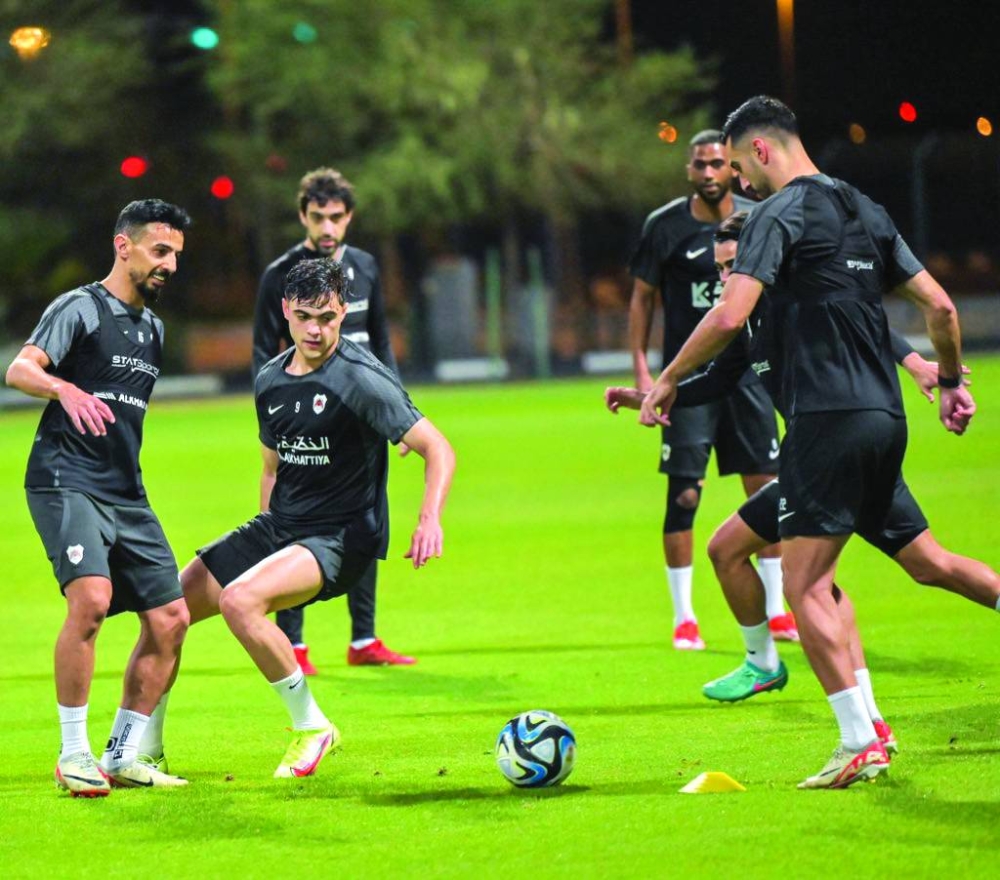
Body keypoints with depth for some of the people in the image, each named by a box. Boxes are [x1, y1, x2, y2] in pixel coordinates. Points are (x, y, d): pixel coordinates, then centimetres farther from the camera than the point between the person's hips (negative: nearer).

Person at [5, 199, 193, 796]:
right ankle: (73, 755, -15)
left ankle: (123, 757, 10)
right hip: (65, 481, -8)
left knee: (170, 619, 0)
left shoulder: (152, 327, 19)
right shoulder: (80, 308, -4)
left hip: (126, 494, 8)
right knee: (92, 598, -26)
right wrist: (65, 389, -36)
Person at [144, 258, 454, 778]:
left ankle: (311, 726, -13)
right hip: (278, 527, 7)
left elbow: (437, 449, -15)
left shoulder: (360, 379, -14)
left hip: (341, 539, -7)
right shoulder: (270, 380, 8)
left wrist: (429, 520, -30)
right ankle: (143, 751, 12)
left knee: (238, 599, -31)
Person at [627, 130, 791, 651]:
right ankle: (683, 618, 3)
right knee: (683, 494, -5)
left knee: (767, 490, 2)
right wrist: (641, 371, -5)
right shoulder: (665, 226, -3)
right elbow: (642, 298, 2)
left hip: (747, 369, 3)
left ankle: (776, 610, 11)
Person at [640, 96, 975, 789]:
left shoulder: (780, 213, -6)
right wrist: (952, 382, 31)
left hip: (827, 420, -8)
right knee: (818, 576, 20)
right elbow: (939, 305, 17)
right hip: (886, 418, 8)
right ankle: (867, 726, 14)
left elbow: (730, 316, -17)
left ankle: (860, 744, -12)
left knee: (803, 588, -6)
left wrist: (666, 381, -7)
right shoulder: (866, 212, 17)